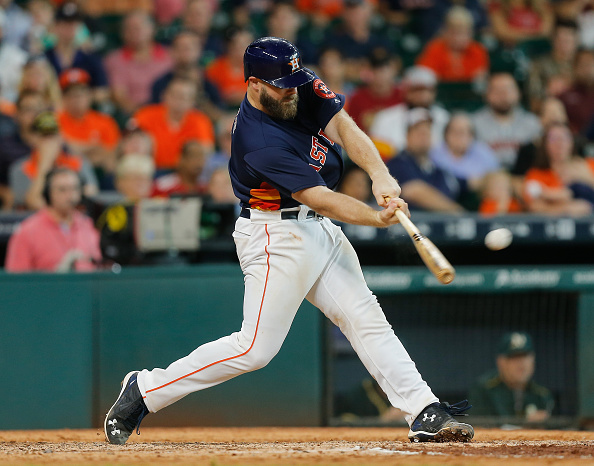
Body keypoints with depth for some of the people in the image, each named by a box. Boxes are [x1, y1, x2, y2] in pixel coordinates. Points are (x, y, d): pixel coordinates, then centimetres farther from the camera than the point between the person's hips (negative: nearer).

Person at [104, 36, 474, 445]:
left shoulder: (303, 91, -2)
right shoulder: (257, 141, -26)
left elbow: (344, 128, -9)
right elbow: (318, 198, -28)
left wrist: (380, 175, -26)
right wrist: (378, 218, -35)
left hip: (319, 228, 9)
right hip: (277, 237, -9)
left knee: (366, 318, 5)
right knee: (256, 348, -9)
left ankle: (425, 414, 5)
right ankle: (146, 390, 1)